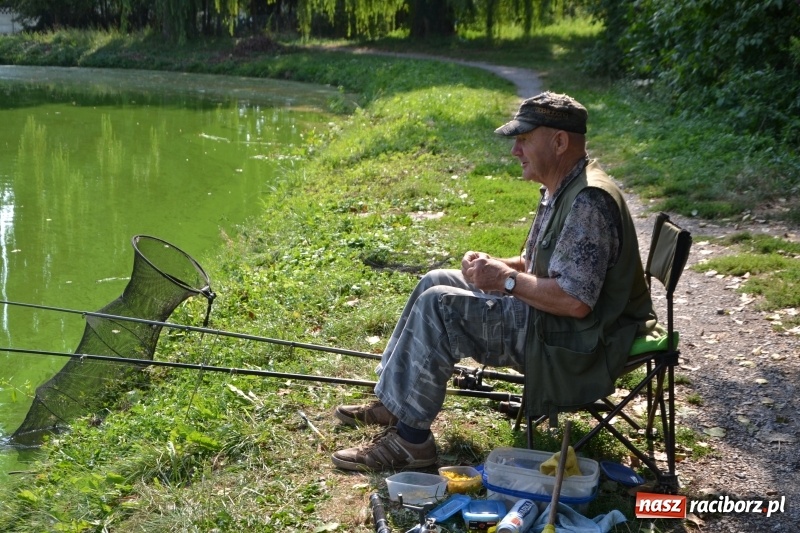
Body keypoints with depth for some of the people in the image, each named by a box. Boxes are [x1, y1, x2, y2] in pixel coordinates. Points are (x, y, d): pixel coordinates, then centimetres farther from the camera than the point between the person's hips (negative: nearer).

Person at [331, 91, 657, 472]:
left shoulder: (588, 201, -24)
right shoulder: (560, 189, 9)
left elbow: (574, 301, -31)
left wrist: (507, 279, -19)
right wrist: (493, 265, 0)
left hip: (576, 344, -11)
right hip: (551, 320, 11)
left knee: (438, 305, -19)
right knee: (436, 282, 12)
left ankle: (409, 437, -12)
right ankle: (392, 403, 15)